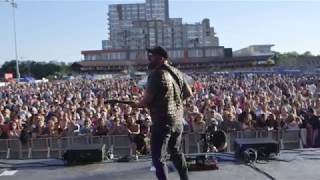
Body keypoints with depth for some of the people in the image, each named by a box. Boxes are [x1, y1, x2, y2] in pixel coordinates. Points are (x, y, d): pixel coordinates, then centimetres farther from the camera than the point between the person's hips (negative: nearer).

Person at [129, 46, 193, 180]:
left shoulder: (156, 74, -16)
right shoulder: (177, 72, 7)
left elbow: (146, 101, -17)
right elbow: (189, 93, 13)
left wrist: (136, 105, 2)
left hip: (163, 121, -8)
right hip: (178, 119, 8)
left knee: (158, 157, 1)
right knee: (176, 152, 24)